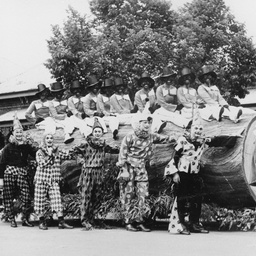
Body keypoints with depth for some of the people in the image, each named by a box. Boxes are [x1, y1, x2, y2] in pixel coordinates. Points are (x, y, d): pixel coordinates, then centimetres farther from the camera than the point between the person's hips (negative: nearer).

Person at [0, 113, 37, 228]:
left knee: (26, 196, -7)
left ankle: (25, 219, 5)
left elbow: (36, 155, 1)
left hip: (23, 172, 1)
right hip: (10, 171, -1)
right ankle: (12, 219, 11)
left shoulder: (27, 146, 7)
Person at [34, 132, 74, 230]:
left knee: (57, 199, -7)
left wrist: (71, 150, -19)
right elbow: (42, 163, -12)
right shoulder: (39, 152, 2)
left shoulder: (57, 151, 9)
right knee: (40, 200, 3)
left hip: (54, 181, 2)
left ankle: (61, 221, -6)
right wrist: (49, 155, -17)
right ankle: (41, 221, 16)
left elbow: (68, 155, -1)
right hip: (41, 180, -1)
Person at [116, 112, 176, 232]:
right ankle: (128, 222, 7)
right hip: (129, 169, -4)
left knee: (143, 196, -1)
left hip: (142, 170, 4)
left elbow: (165, 139, 13)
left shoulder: (151, 137, 6)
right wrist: (124, 169, -12)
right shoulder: (130, 137, -8)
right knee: (128, 196, 0)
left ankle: (140, 221, 7)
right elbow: (122, 153, -7)